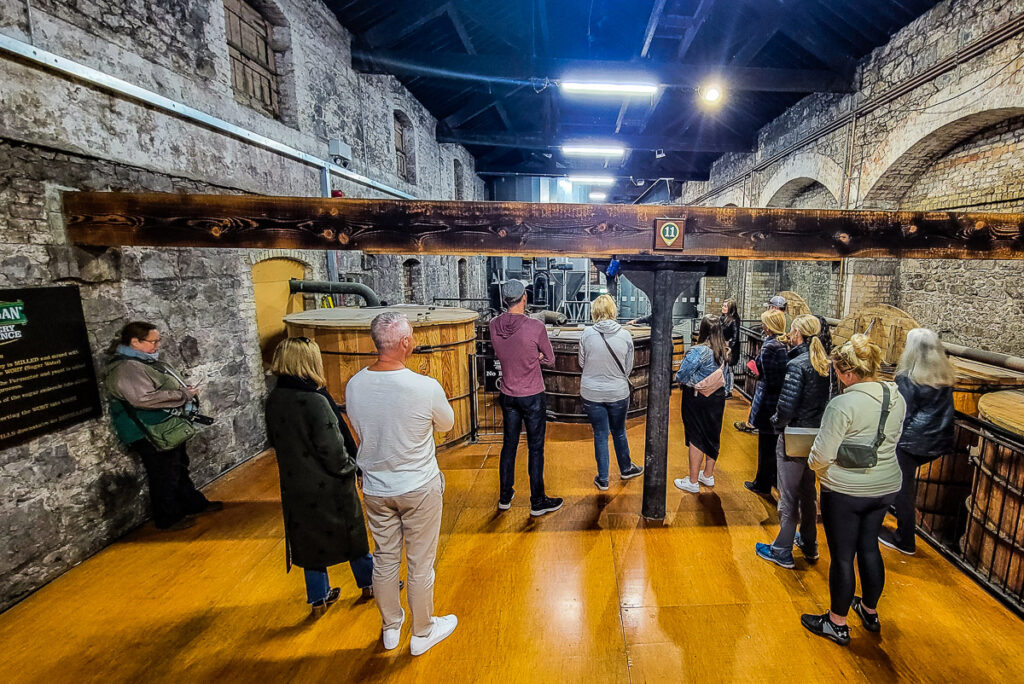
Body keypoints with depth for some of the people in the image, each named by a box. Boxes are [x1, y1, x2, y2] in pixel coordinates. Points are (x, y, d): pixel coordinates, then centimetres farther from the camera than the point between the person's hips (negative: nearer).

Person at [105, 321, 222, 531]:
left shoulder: (145, 361, 11)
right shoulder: (126, 368, -22)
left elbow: (166, 387, 24)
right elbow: (145, 398, -34)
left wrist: (186, 389, 6)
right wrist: (184, 394, -26)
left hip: (169, 429, 11)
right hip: (151, 435, -11)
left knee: (180, 468, 21)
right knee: (164, 476, 4)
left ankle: (194, 504, 36)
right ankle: (168, 518, 20)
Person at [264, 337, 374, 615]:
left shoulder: (273, 400, -6)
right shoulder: (316, 402, -28)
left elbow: (274, 441, 8)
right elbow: (333, 452, -24)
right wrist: (351, 466, -6)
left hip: (295, 485, 6)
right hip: (329, 486, -6)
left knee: (310, 538, 21)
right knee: (352, 533, 16)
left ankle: (318, 597, 36)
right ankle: (369, 583, 36)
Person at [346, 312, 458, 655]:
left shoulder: (354, 385, -12)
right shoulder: (426, 387, -26)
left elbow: (360, 432, 4)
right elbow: (446, 425, -6)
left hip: (375, 489, 4)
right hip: (420, 489, -4)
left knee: (384, 560, 22)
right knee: (420, 564, 16)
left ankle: (390, 627, 45)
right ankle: (422, 633, 38)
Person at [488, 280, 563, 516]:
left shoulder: (494, 326, -6)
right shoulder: (536, 327, -19)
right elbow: (549, 360, -5)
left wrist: (531, 355, 2)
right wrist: (536, 356, 1)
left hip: (508, 396, 5)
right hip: (532, 397, -4)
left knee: (509, 445, 17)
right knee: (535, 449, 8)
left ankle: (505, 497, 31)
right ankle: (538, 501, 22)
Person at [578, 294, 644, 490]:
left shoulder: (587, 334, -13)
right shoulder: (625, 335, -9)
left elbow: (582, 362, 0)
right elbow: (628, 367, 1)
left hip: (592, 393, -1)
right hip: (618, 393, 1)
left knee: (600, 435, 13)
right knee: (619, 433, 22)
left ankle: (603, 479, 24)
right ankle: (625, 469, 43)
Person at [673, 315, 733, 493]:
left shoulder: (699, 351, -23)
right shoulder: (725, 351, 0)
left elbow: (681, 376, -23)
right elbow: (727, 376, 10)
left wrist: (691, 382, -3)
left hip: (697, 400, -7)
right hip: (717, 398, 7)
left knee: (696, 438, 2)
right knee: (712, 436, 17)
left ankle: (693, 482, 12)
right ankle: (708, 476, 33)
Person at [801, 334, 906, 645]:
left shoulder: (843, 404, -25)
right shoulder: (897, 399, -1)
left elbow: (821, 456, -22)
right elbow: (891, 440, 12)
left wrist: (814, 464, -1)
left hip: (845, 491, -7)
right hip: (886, 487, 7)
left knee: (842, 556, 8)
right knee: (869, 547, 24)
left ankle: (836, 624, 26)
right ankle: (870, 611, 43)